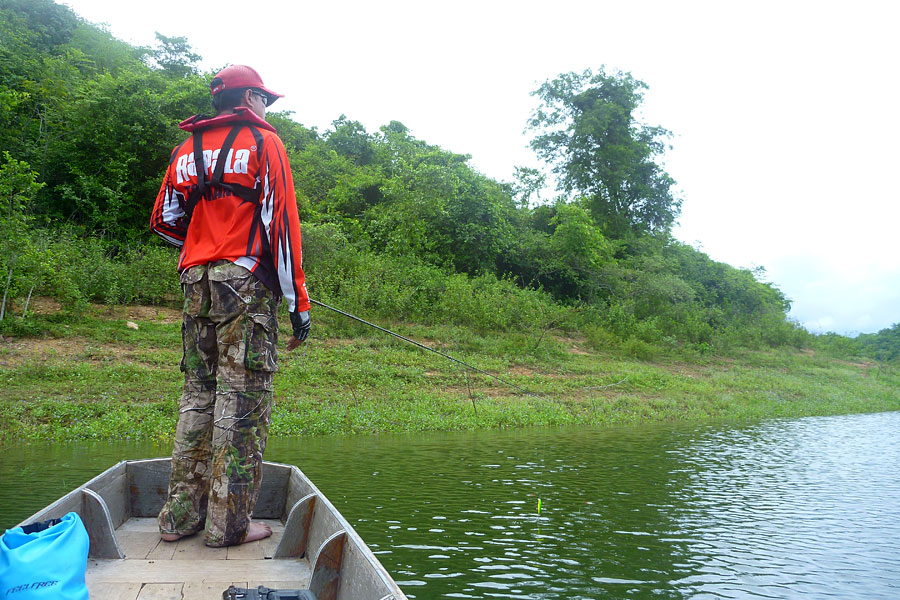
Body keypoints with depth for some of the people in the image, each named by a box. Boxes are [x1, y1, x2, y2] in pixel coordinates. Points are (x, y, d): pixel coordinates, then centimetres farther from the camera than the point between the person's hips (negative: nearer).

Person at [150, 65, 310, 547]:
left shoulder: (187, 148, 19)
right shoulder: (262, 141, 2)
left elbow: (163, 221, 18)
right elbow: (281, 220, -6)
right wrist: (298, 301, -7)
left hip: (195, 283, 6)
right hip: (245, 280, -6)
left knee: (198, 391, 11)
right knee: (243, 395, -5)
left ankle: (181, 515, 15)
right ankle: (229, 521, -2)